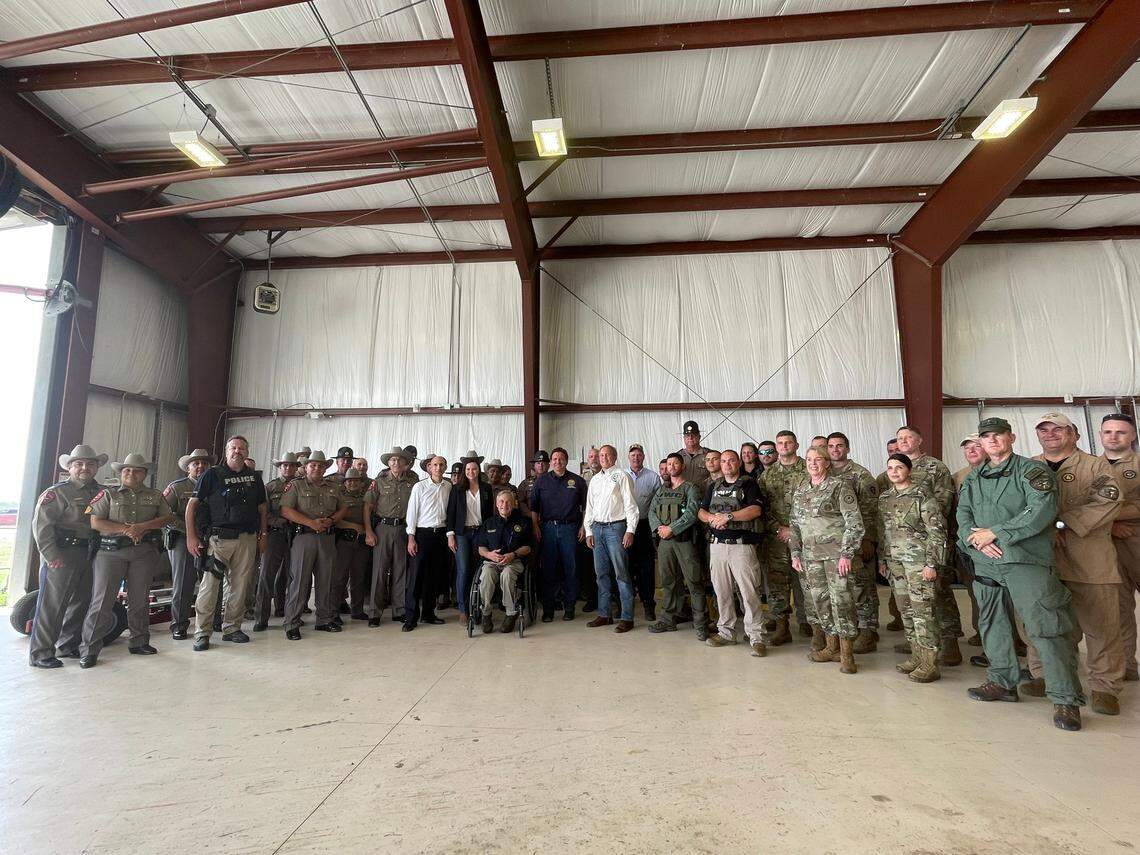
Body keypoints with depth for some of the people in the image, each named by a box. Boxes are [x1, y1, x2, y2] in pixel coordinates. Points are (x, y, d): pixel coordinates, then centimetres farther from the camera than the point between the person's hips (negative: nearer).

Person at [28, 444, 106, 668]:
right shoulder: (58, 492, -6)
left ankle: (68, 646, 27)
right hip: (62, 554, -7)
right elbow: (41, 524, -12)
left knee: (80, 602, 14)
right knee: (52, 604, -3)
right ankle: (40, 654, 7)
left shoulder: (100, 492, 12)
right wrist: (51, 555, -17)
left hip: (88, 554, 7)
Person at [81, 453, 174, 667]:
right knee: (102, 601, -4)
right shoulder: (108, 494, 6)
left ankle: (139, 642, 20)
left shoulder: (155, 496, 12)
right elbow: (95, 522, -2)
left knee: (140, 599, 9)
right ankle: (89, 649, 5)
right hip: (111, 551, -2)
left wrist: (143, 526, -12)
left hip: (144, 552, 2)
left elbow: (167, 517, 4)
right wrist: (125, 528, -14)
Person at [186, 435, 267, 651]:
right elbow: (192, 505, 0)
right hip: (219, 538, -3)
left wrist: (263, 535, 12)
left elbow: (262, 508, 18)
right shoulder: (212, 474, 1)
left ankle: (232, 628, 21)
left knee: (240, 586, 8)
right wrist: (191, 536, -6)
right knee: (209, 585, -4)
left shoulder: (254, 478, 12)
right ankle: (202, 633, 7)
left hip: (247, 539, 4)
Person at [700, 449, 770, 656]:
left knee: (749, 592, -7)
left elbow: (755, 510, -13)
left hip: (742, 545, -5)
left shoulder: (749, 484, 2)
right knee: (721, 591, 9)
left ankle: (757, 637, 0)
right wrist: (712, 518, -8)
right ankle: (726, 632, 21)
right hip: (717, 544, 5)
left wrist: (728, 516, -16)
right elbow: (701, 511, 14)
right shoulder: (713, 486, 18)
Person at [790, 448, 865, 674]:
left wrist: (846, 554, -15)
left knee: (841, 600, -5)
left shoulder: (840, 485, -5)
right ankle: (832, 648, 24)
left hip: (836, 553, -6)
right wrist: (795, 554, 11)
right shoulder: (800, 490, 12)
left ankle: (847, 654, 6)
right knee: (820, 601, 10)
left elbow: (854, 522, -10)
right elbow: (795, 525, 17)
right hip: (811, 555, 6)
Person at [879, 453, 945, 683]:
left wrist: (931, 563, -14)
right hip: (894, 561, 6)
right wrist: (882, 559, 15)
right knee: (905, 609, 11)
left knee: (922, 608, -6)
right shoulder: (884, 498, 10)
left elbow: (937, 530, -11)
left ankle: (930, 663, 2)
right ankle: (917, 654, 22)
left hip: (918, 560, -6)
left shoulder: (921, 496, -8)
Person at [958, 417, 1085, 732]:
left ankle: (1066, 699, 4)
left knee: (1045, 628, -8)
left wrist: (995, 533, -16)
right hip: (985, 563, 6)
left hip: (1026, 562, -6)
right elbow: (962, 515, 8)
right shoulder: (973, 478, 14)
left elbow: (1042, 511, -15)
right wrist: (976, 539, -12)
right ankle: (1002, 682, 29)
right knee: (992, 624, 14)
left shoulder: (1032, 471, -2)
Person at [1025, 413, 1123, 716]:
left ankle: (1104, 686, 15)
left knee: (1101, 625, 1)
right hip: (1040, 558, 2)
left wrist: (1063, 523, -19)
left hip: (1090, 559, -2)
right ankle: (1043, 676, 20)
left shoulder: (1096, 466, 6)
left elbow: (1107, 501, -10)